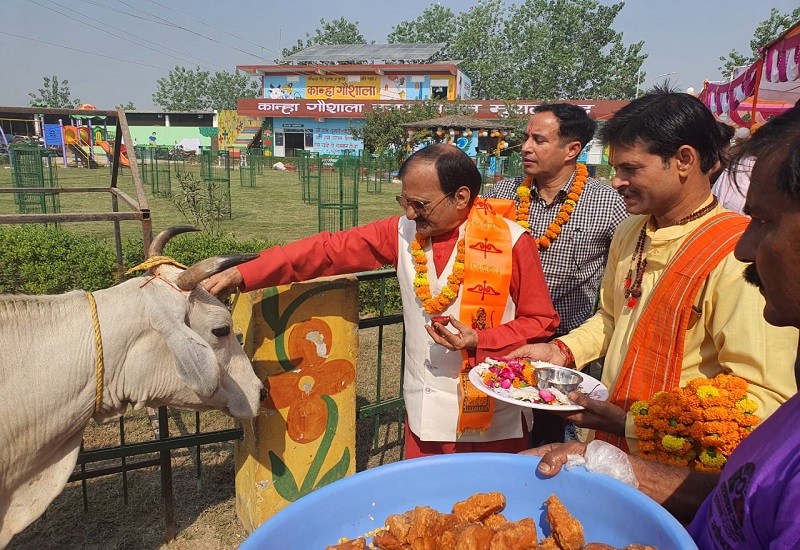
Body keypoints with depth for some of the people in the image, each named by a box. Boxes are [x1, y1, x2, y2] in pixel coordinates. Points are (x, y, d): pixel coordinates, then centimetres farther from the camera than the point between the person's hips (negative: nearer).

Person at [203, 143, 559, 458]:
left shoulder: (511, 242, -11)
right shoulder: (403, 232, -2)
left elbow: (541, 321, -4)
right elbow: (328, 250, -5)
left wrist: (481, 342, -20)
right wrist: (242, 275, -11)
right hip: (426, 417, 3)